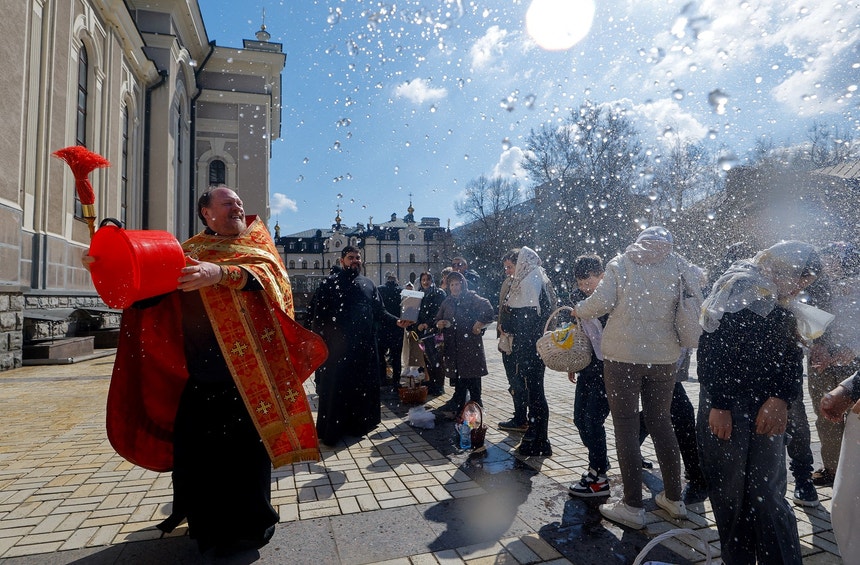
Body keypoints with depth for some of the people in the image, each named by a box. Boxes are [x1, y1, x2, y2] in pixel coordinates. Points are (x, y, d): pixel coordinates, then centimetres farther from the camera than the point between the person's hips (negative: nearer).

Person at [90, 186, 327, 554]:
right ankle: (203, 521, 33)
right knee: (193, 448, 8)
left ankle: (248, 525, 23)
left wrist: (221, 273, -33)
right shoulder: (189, 252, 14)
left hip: (248, 373, -2)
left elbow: (267, 273, -15)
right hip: (199, 372, 3)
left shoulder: (259, 245, 7)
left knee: (246, 450, 2)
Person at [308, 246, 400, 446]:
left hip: (364, 345, 4)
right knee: (335, 387, -2)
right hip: (338, 346, -4)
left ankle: (359, 425, 23)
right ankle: (331, 431, 9)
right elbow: (316, 311, -4)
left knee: (363, 386, 9)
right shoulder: (330, 282, 1)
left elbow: (380, 310, 15)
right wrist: (321, 334, -13)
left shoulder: (368, 283, 13)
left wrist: (396, 320, 2)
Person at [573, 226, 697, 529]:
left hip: (623, 354, -3)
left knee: (626, 425, 4)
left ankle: (633, 506, 9)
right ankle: (674, 499, 28)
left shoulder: (621, 263, 0)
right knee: (661, 421, 17)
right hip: (664, 356, 4)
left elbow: (602, 302, -11)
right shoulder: (679, 265, 8)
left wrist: (579, 310, 7)